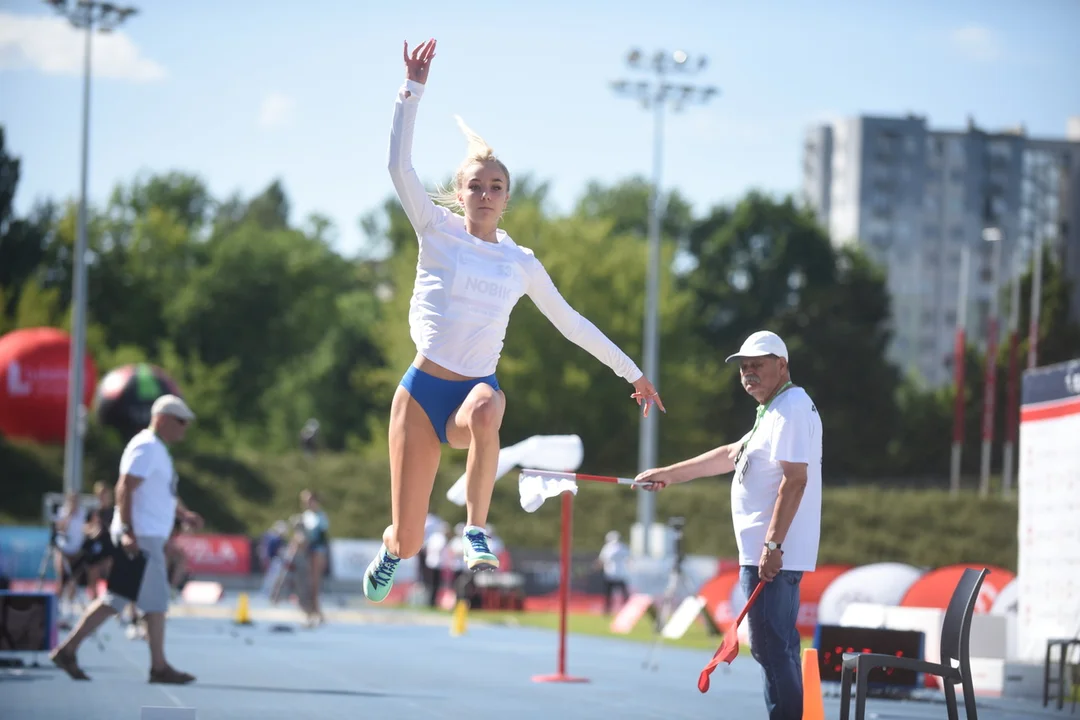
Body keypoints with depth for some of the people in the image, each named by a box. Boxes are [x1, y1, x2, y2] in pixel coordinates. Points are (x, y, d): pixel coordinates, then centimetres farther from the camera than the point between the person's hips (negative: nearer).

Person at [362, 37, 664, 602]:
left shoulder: (521, 263, 9)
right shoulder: (438, 234, 2)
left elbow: (571, 322, 18)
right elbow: (400, 167, -9)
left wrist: (631, 372, 19)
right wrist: (412, 91, -14)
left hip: (478, 389, 1)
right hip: (424, 389, -1)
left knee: (486, 412, -42)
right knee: (408, 541, -2)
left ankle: (477, 534, -30)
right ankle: (391, 549, 38)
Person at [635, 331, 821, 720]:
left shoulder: (791, 408, -13)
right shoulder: (775, 411, 20)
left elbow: (795, 480, -22)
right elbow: (731, 455, 30)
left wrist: (772, 545, -26)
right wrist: (669, 474, 32)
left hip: (772, 556, -11)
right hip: (778, 557, 11)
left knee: (770, 648, -11)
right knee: (779, 650, 13)